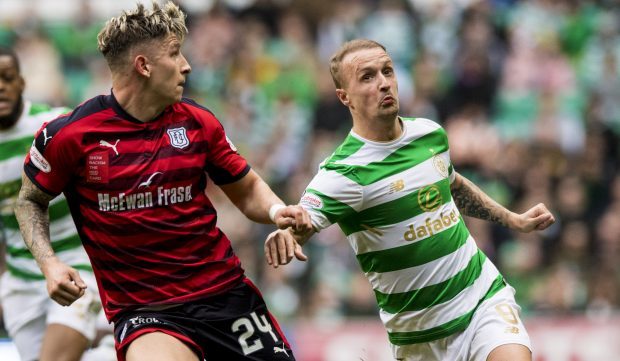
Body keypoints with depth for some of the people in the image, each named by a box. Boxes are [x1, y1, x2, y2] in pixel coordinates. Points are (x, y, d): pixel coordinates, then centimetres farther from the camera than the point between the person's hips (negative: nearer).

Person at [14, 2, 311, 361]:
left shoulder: (198, 121, 3)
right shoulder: (70, 135, -6)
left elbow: (247, 189, 14)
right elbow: (31, 201, 9)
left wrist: (277, 210, -7)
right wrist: (49, 262, -7)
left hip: (226, 291, 4)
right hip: (141, 310, -4)